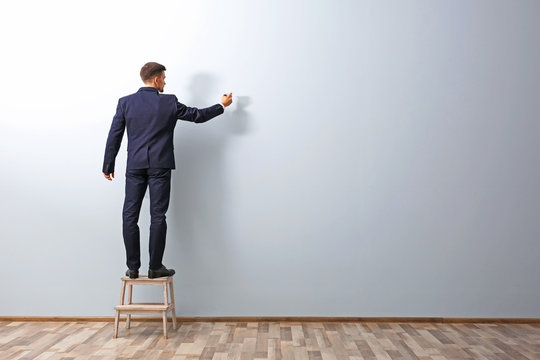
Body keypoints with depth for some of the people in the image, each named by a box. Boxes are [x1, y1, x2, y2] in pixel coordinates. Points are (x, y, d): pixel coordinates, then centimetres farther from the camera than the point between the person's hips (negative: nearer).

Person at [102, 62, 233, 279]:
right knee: (157, 216, 2)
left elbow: (114, 136, 4)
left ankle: (133, 267, 11)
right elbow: (198, 116, 7)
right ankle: (155, 267, 7)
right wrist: (222, 106, 23)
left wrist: (108, 165, 12)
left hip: (135, 166, 2)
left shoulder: (125, 102, 4)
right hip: (159, 166, -2)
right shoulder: (169, 102, -1)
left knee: (130, 216, 8)